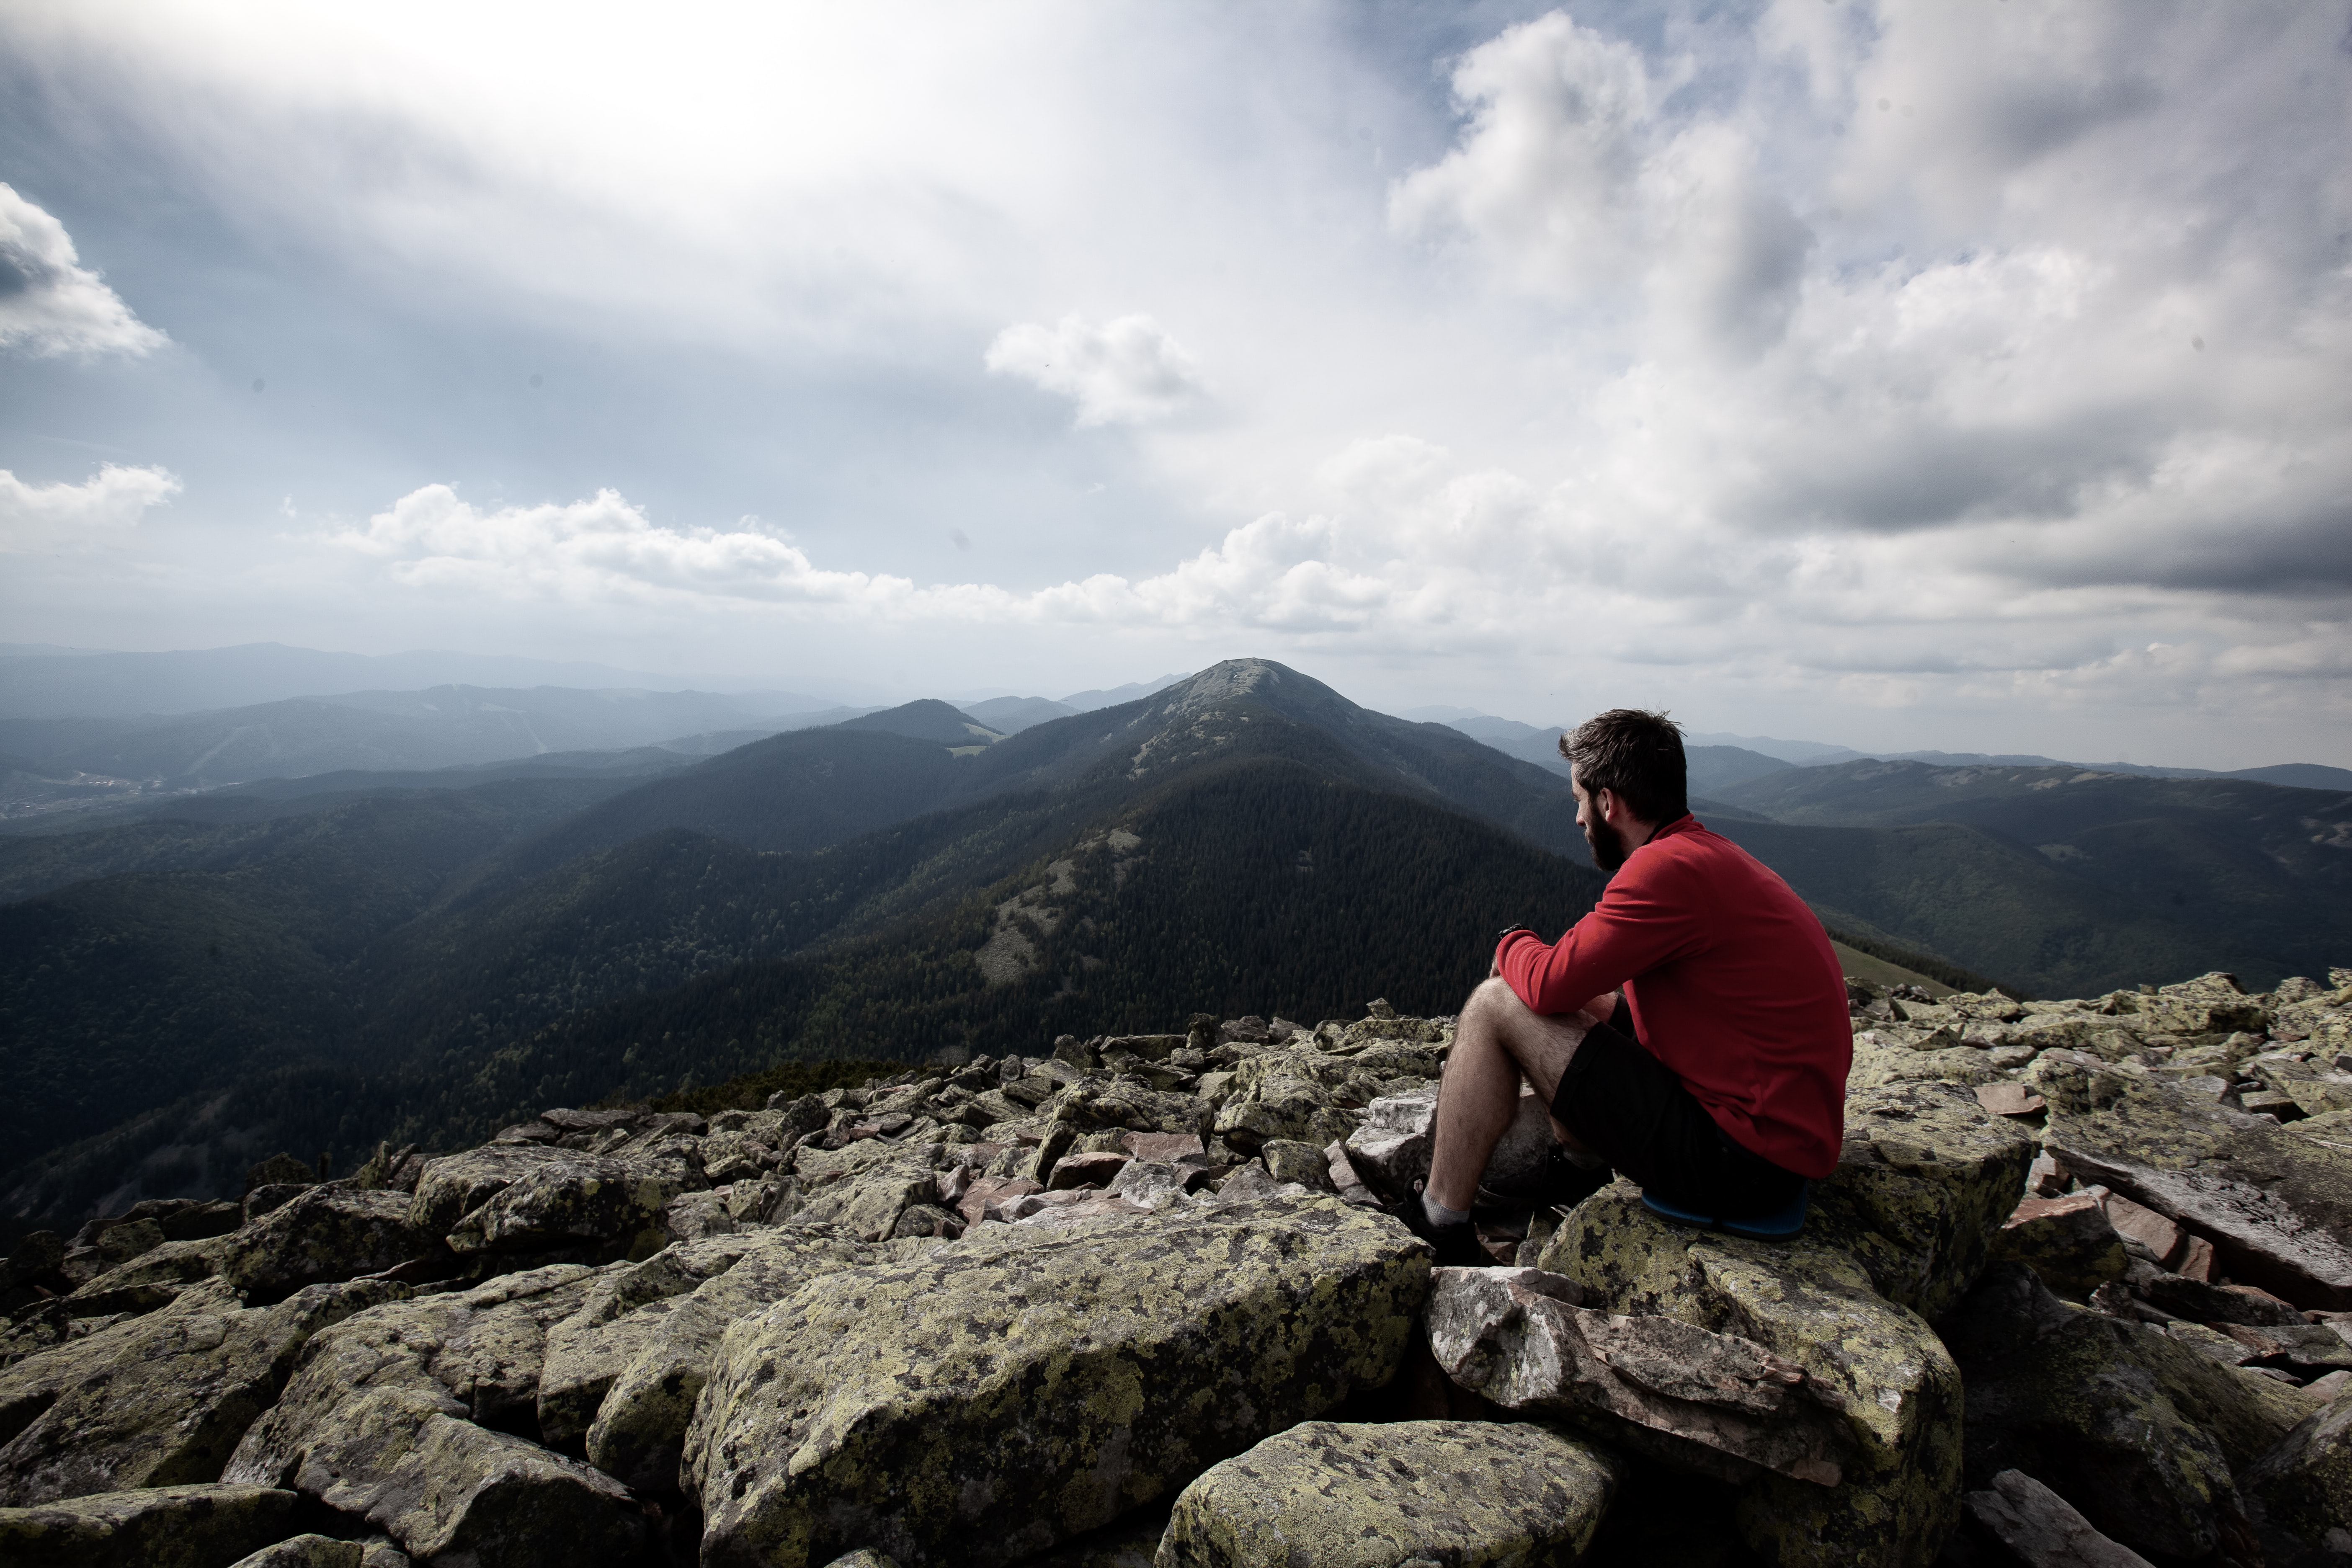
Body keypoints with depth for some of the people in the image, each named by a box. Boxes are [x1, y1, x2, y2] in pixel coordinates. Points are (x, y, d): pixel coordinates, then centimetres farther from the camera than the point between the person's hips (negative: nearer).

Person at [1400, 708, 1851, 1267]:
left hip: (1739, 1162, -10)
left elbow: (1549, 984, -20)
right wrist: (1604, 1002, 11)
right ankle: (1577, 1170, 29)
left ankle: (1437, 1230, 1)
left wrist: (1512, 944, 1)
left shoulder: (1671, 868, -22)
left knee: (1496, 1005, -10)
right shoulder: (1713, 854, 11)